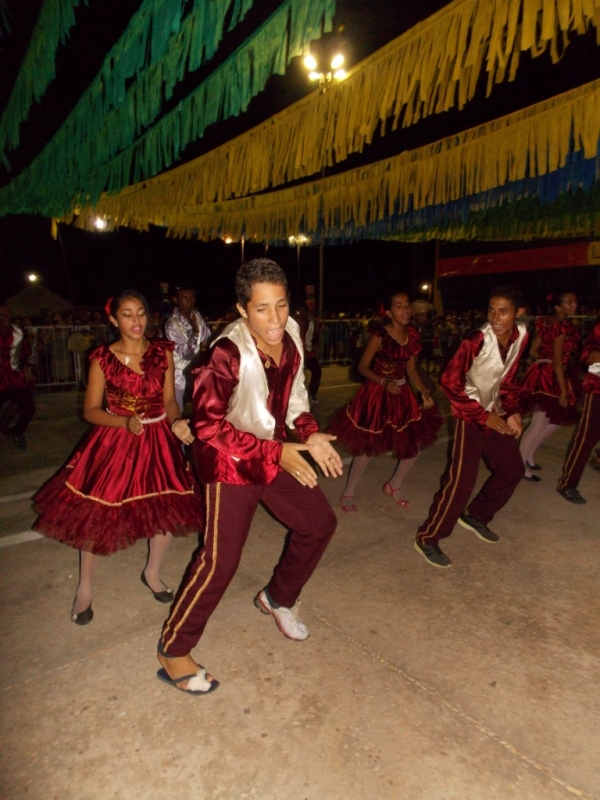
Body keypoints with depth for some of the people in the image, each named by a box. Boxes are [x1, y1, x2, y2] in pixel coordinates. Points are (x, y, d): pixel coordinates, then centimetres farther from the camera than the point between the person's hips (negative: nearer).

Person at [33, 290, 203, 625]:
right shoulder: (103, 358, -8)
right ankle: (85, 586, 33)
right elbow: (91, 410, -6)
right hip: (115, 442, -2)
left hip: (158, 441, 3)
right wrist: (126, 422, -22)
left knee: (169, 511, 7)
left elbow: (169, 400, 0)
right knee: (97, 516, 5)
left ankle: (152, 572, 36)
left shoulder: (162, 353, -2)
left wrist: (177, 423, -20)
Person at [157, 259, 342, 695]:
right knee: (221, 558, -6)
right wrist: (276, 453, -27)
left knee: (319, 523, 14)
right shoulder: (228, 354, -27)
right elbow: (209, 426, -26)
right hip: (231, 462, -7)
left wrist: (310, 434, -8)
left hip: (278, 452, 8)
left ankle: (277, 598, 39)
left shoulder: (290, 335, -6)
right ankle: (173, 651, 19)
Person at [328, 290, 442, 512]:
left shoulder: (412, 334, 0)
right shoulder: (379, 335, -18)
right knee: (367, 447, -1)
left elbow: (411, 369, 6)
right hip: (376, 394, -6)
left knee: (414, 444, 9)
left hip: (402, 394, 6)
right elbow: (363, 367, -13)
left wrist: (424, 392, -6)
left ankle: (394, 485, 33)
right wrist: (385, 383, -25)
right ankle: (348, 493, 20)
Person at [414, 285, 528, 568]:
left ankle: (475, 515, 35)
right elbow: (450, 382, -20)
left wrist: (512, 411, -3)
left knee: (512, 469, 15)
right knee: (462, 478, -11)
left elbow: (509, 379, 9)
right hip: (472, 415, -7)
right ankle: (427, 538, 2)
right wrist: (483, 416, -17)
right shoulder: (477, 340, -23)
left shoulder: (520, 336, -4)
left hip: (496, 414, 7)